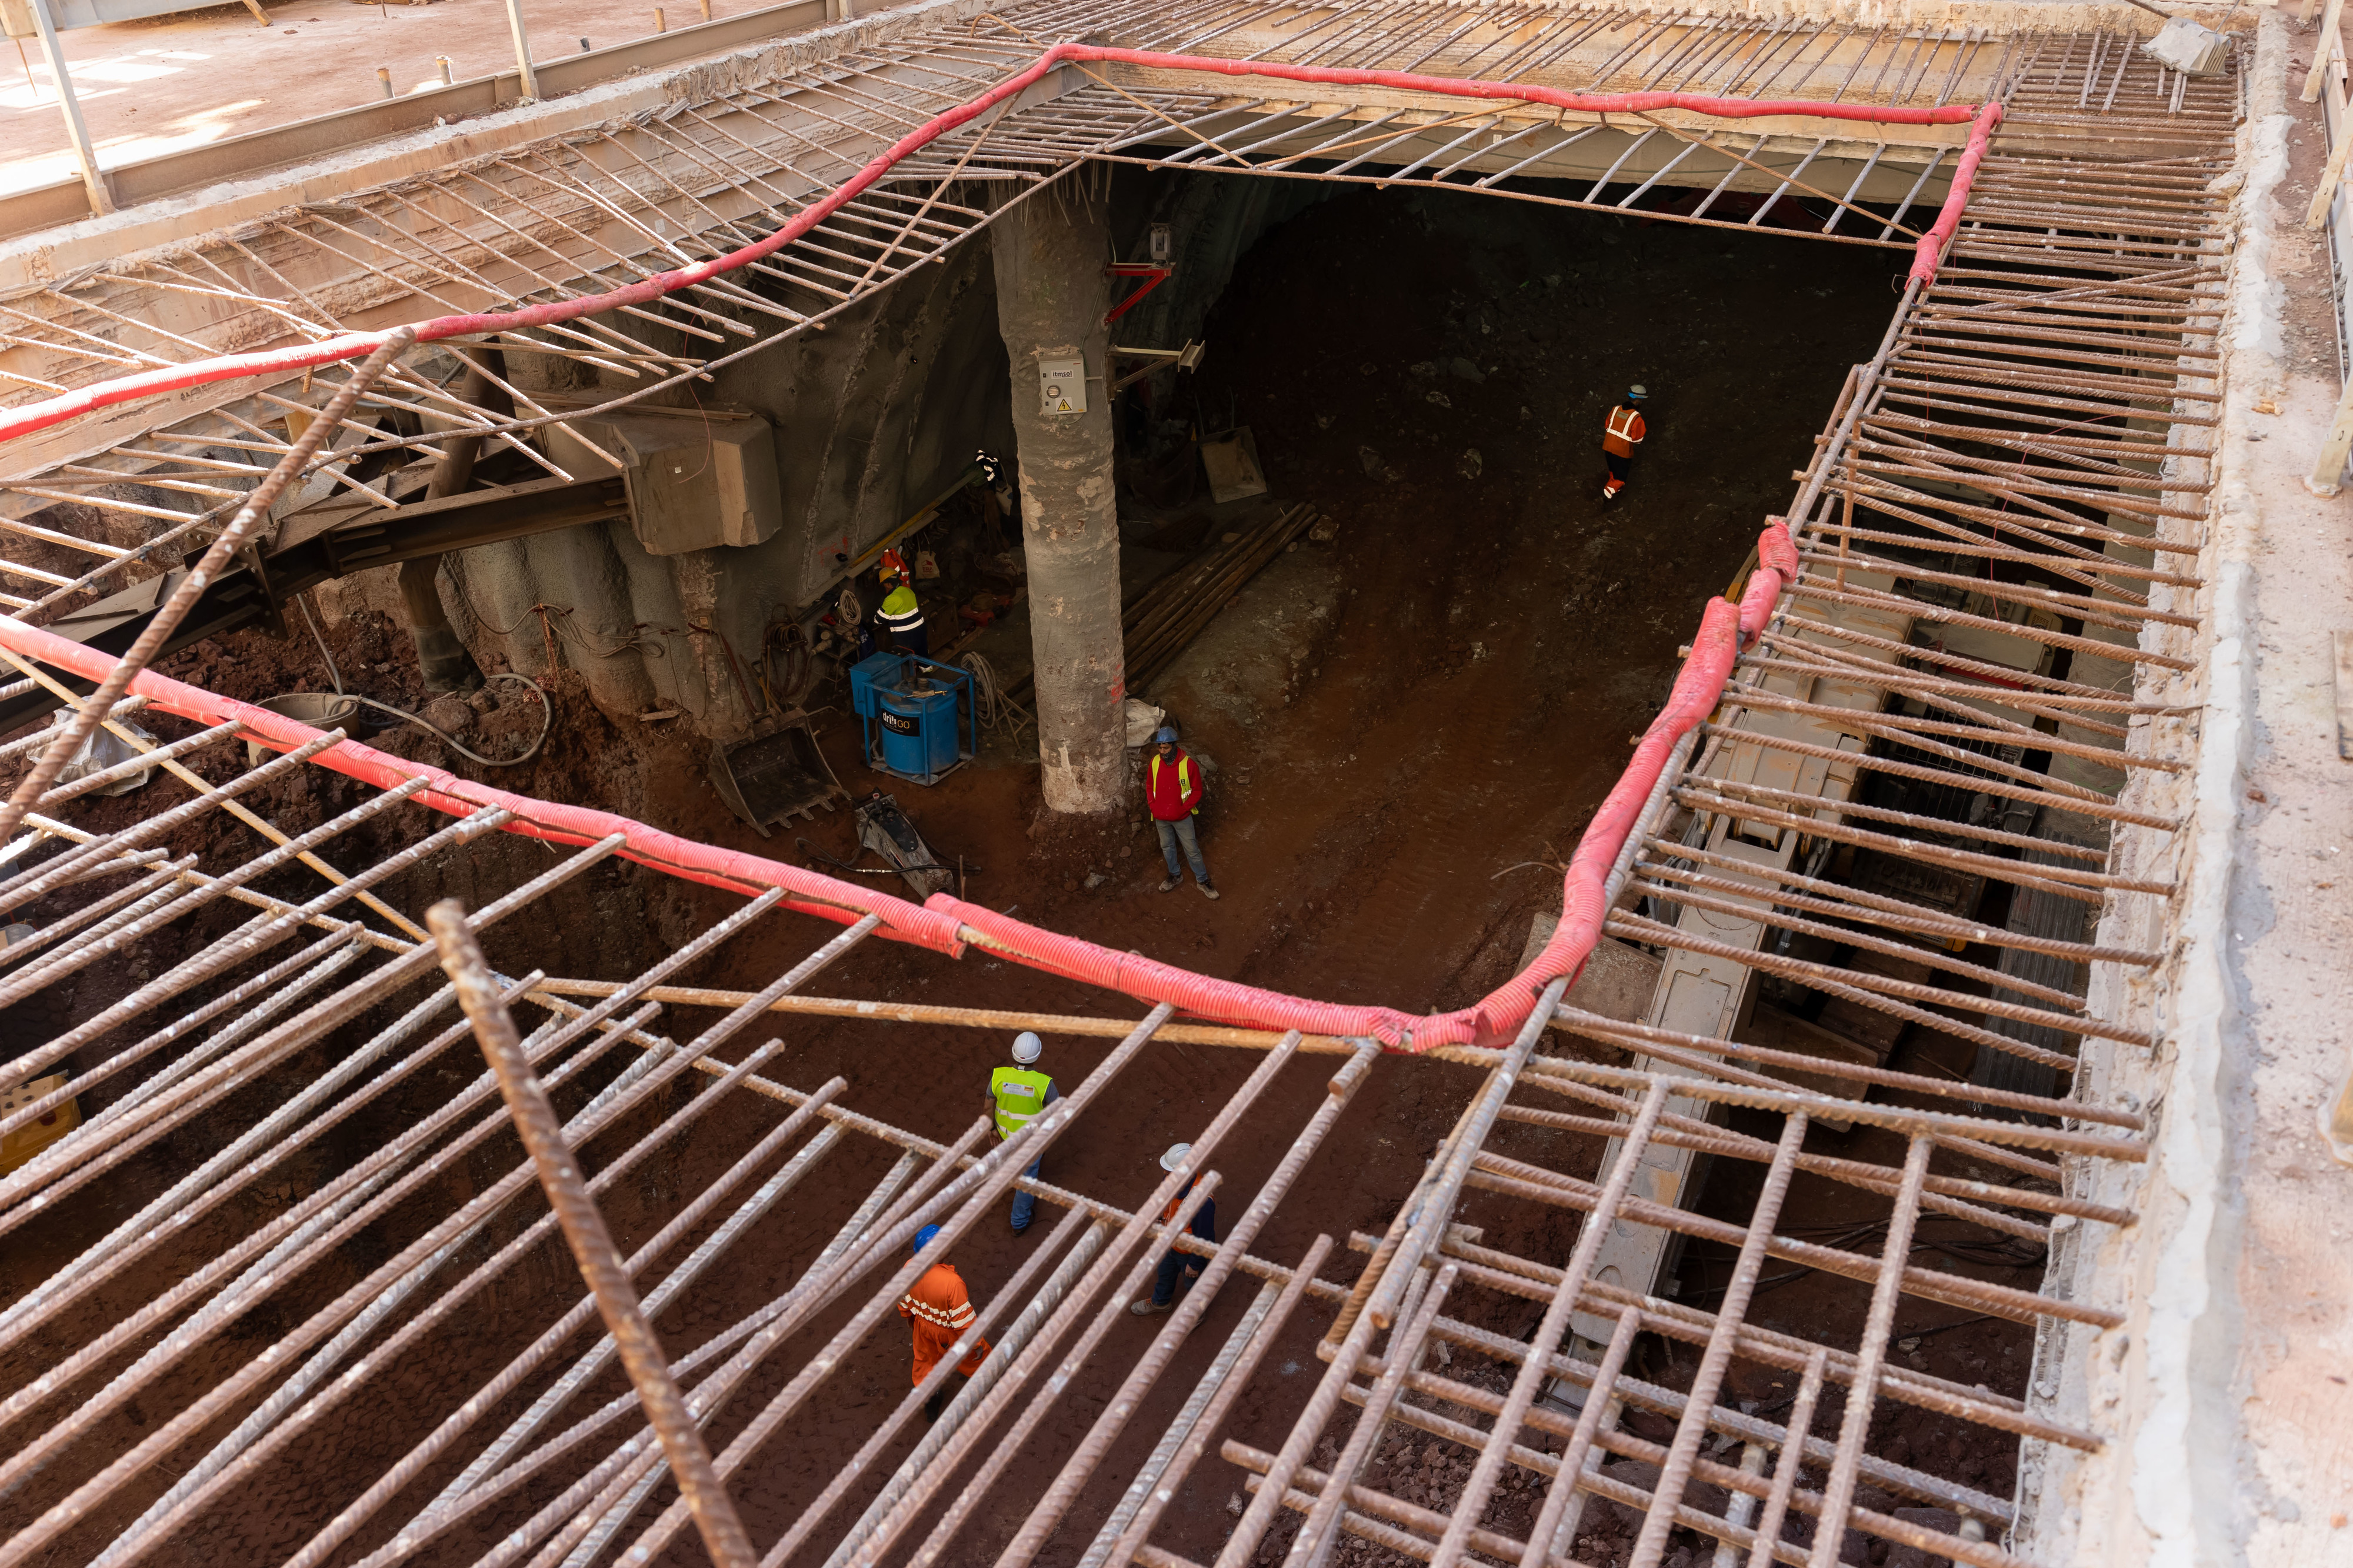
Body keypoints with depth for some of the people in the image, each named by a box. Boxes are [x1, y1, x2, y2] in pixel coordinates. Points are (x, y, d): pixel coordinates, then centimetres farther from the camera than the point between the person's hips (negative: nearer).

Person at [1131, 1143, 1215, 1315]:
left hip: (1190, 1252, -6)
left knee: (1193, 1284, 26)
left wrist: (1195, 1264, -18)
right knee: (1165, 1274, 34)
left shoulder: (1201, 1201, -46)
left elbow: (1204, 1237, -31)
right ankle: (1160, 1302, 63)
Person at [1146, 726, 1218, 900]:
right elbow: (1150, 786, 7)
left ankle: (1203, 881, 25)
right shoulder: (1155, 762, -9)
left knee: (1192, 850, 8)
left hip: (1182, 818, -4)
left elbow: (1196, 791, -10)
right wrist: (1153, 807, -4)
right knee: (1167, 847, 22)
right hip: (1160, 818, 4)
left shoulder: (1188, 765, -21)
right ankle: (1175, 875, 43)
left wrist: (1183, 810, -16)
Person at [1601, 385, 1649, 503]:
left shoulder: (1616, 409, -4)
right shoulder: (1636, 418, -21)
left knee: (1614, 471, 29)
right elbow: (1637, 440, -14)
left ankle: (1617, 489, 51)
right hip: (1623, 452, -6)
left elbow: (1607, 426, 8)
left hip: (1608, 448, 6)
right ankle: (1607, 496, 2)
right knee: (1620, 477, 11)